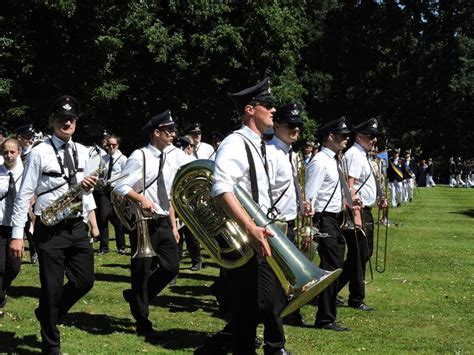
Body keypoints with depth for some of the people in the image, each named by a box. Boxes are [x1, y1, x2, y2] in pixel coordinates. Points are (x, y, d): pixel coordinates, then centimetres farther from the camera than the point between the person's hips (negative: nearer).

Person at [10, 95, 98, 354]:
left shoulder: (82, 152, 9)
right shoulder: (40, 152, -8)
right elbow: (24, 195, -8)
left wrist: (88, 187, -4)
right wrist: (17, 235, -12)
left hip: (77, 226, 5)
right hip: (50, 229, -5)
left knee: (84, 281, 6)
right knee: (52, 287, 2)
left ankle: (47, 315, 33)